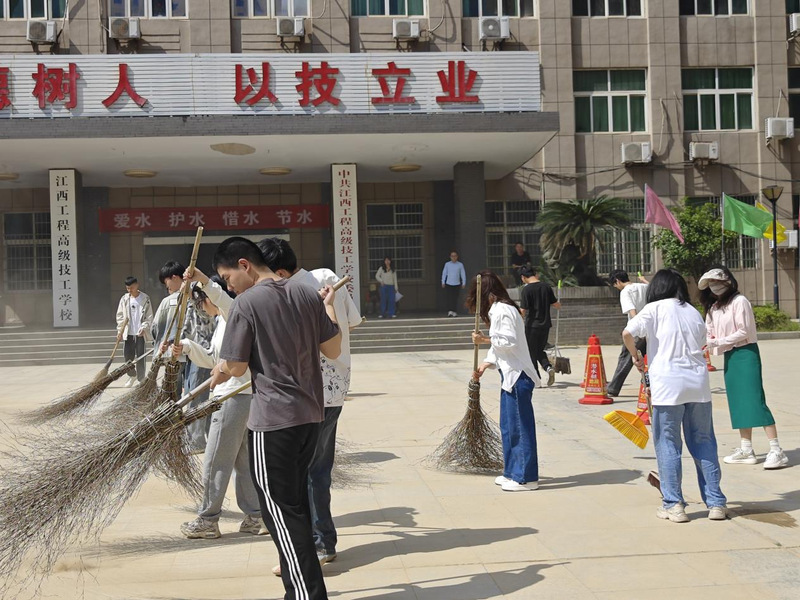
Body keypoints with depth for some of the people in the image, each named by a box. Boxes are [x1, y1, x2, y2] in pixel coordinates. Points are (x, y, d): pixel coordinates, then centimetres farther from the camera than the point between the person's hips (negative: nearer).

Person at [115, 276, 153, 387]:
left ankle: (141, 379, 8)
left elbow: (149, 316, -3)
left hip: (140, 333, -3)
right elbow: (120, 315, 9)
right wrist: (120, 330, 0)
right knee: (128, 355, 8)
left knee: (140, 357, -1)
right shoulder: (124, 299, 5)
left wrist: (144, 328, -16)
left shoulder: (145, 299, -3)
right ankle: (132, 376, 29)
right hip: (128, 333, 3)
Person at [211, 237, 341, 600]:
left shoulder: (246, 303, -12)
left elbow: (236, 367, -10)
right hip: (310, 415, 7)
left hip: (272, 420, -7)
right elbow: (333, 351, 9)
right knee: (296, 505, 18)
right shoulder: (307, 295, 6)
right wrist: (328, 307, 22)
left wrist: (220, 372, 12)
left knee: (281, 510, 1)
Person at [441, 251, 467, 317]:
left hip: (457, 284, 1)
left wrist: (464, 283, 2)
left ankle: (455, 312, 9)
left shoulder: (460, 265, 4)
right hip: (448, 284, -1)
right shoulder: (447, 264, 3)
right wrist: (443, 282, 4)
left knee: (455, 299, 3)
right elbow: (444, 273, 7)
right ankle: (450, 311, -12)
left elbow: (463, 274, 6)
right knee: (449, 298, -9)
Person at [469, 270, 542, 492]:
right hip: (510, 375, 11)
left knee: (520, 427, -5)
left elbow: (509, 341, -23)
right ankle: (512, 472, 25)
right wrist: (484, 366, 11)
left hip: (517, 376, -11)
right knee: (508, 426, 16)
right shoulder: (498, 310, 16)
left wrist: (484, 339, -14)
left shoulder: (502, 310, -15)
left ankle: (526, 478, 1)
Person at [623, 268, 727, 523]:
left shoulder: (655, 309, 1)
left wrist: (636, 356, 5)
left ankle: (674, 505, 7)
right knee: (704, 443, 11)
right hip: (698, 382, 4)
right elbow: (700, 345, 16)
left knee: (667, 444, 5)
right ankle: (716, 503, 14)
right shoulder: (694, 312, 16)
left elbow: (628, 333, -13)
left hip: (668, 384, -4)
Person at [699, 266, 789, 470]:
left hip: (745, 353, -8)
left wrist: (718, 342, -17)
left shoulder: (739, 301, -10)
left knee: (755, 399, -13)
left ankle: (777, 451, -13)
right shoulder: (714, 307, 13)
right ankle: (746, 449, 13)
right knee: (738, 403, 8)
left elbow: (744, 332, -15)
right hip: (729, 356, 8)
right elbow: (710, 332, 11)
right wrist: (706, 343, -11)